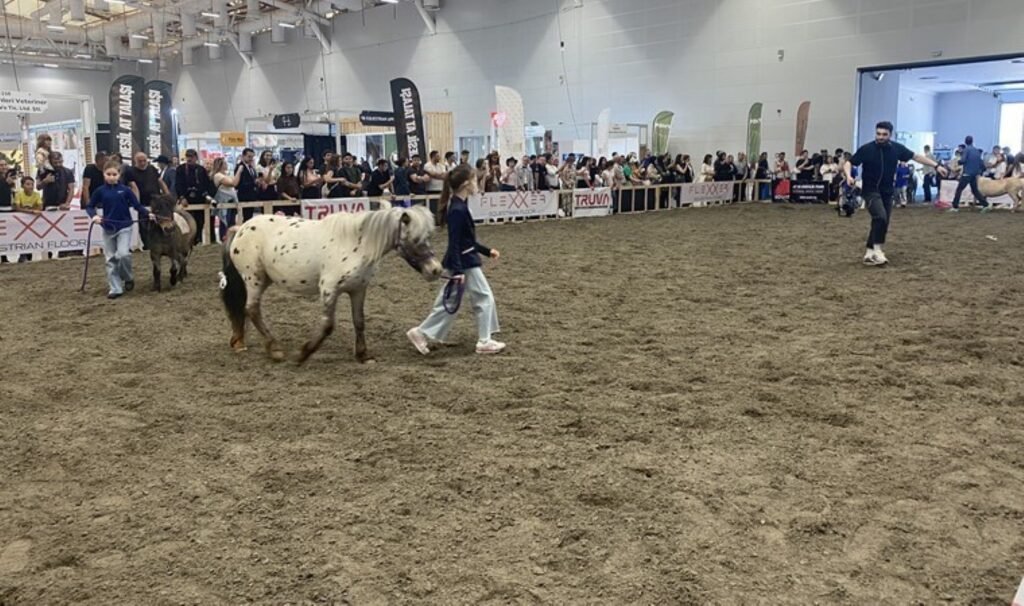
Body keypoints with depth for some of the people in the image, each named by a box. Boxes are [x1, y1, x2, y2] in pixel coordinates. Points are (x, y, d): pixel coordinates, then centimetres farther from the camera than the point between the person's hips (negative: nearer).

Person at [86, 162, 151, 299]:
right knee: (110, 259, 4)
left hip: (124, 227, -2)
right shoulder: (100, 191, 0)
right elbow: (90, 206, 7)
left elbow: (137, 205, -4)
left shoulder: (125, 190, -4)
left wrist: (148, 214, -19)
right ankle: (115, 288, 11)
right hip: (108, 229, 2)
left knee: (123, 254, -19)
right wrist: (94, 216, -13)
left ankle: (128, 278, 8)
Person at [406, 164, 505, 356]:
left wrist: (487, 251, 22)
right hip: (465, 263, -10)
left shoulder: (458, 206, 10)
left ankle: (423, 333, 15)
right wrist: (458, 270, -27)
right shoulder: (458, 210, -20)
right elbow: (454, 243, -24)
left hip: (463, 261, 10)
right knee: (484, 297, 2)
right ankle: (484, 341, 11)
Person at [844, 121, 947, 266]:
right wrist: (849, 176, -30)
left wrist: (936, 165, 8)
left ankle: (869, 254, 18)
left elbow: (915, 156, 8)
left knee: (882, 223, 7)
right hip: (871, 190, -5)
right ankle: (877, 250, -12)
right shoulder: (866, 149, -13)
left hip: (887, 192, 5)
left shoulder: (896, 148, -3)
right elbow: (849, 163, -10)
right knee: (880, 217, -25)